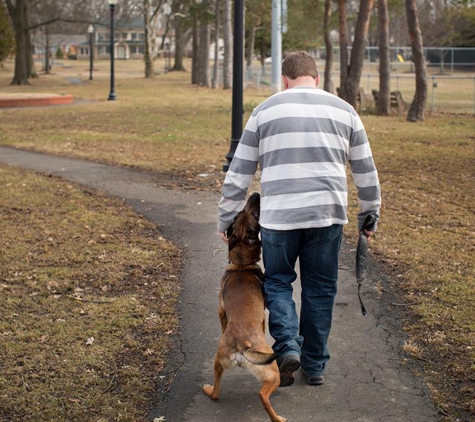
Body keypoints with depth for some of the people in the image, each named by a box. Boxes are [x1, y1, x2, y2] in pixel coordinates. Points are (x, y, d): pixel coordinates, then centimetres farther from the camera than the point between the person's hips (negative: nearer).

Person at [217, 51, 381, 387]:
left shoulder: (265, 111, 6)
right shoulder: (343, 111, 10)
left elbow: (239, 172, 7)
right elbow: (365, 171, 14)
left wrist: (226, 219, 14)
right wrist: (370, 215, 25)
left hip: (278, 217, -1)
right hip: (328, 214, 1)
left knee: (278, 282, 15)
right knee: (320, 287, 13)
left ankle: (287, 346, -5)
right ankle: (315, 365, 19)